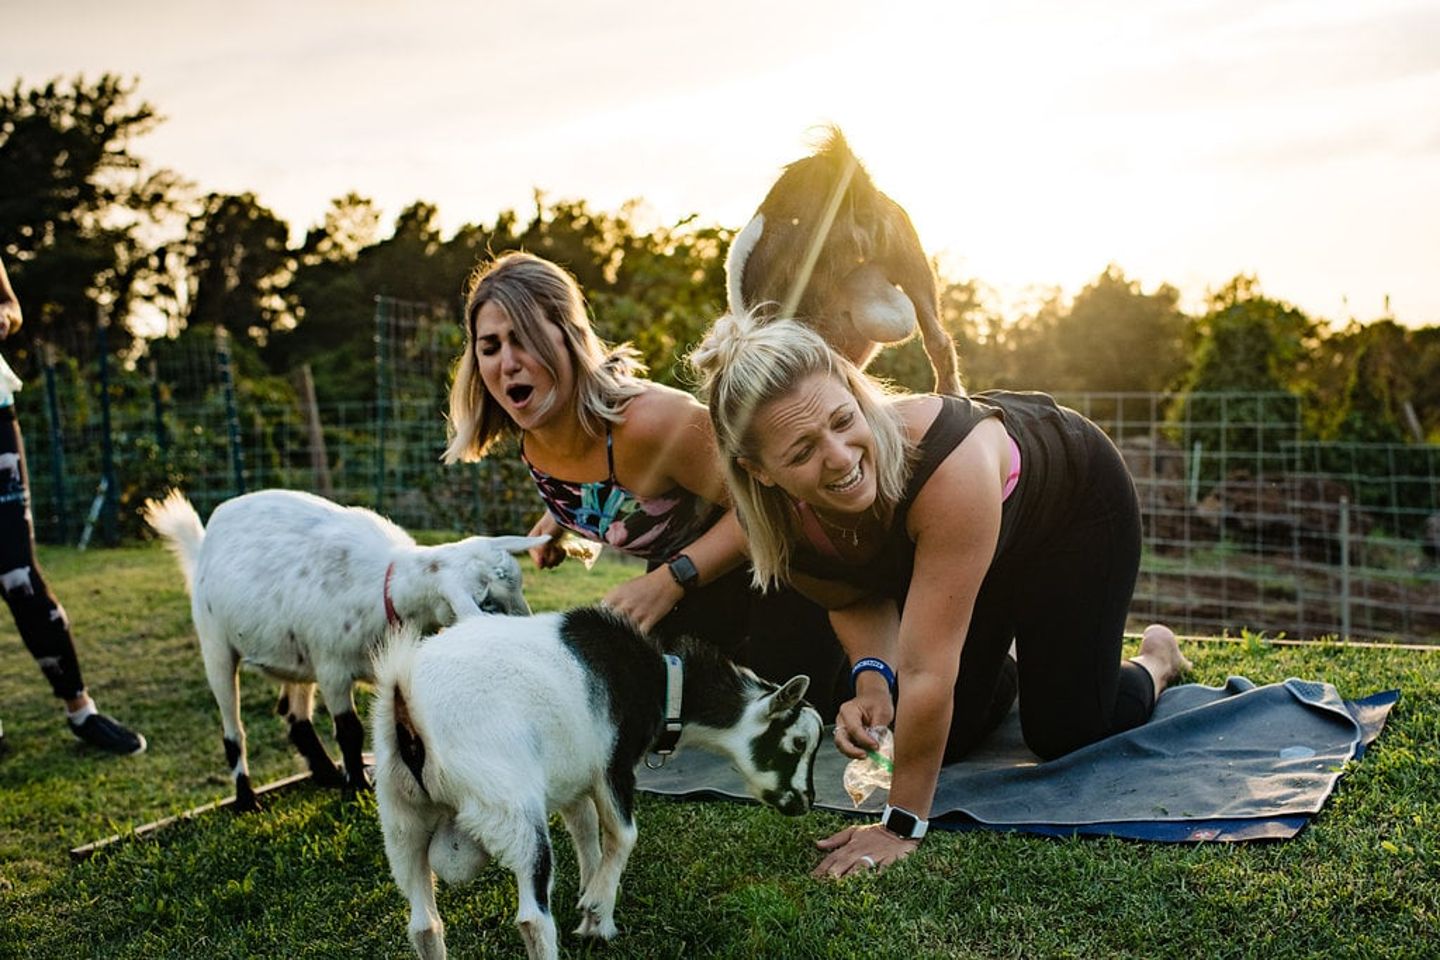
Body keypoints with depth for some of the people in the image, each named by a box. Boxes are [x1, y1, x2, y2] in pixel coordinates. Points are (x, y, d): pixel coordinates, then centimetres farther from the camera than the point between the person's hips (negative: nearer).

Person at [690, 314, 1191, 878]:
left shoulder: (949, 462, -48)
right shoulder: (777, 523, -30)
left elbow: (926, 671, -43)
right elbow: (855, 598, -7)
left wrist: (901, 825, -36)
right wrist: (872, 676, -27)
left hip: (1075, 499, -4)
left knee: (1064, 734, -4)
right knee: (949, 739, 2)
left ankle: (1155, 662, 29)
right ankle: (1006, 672, 36)